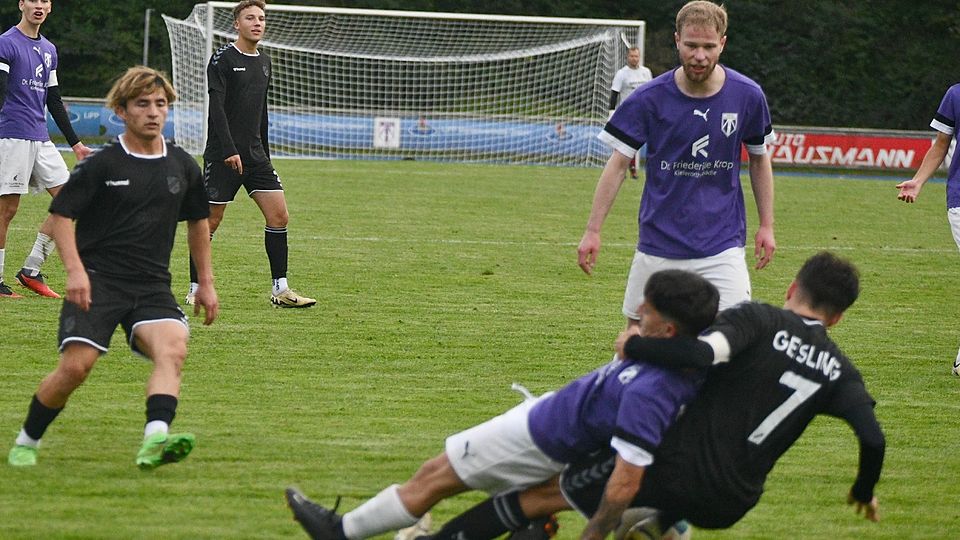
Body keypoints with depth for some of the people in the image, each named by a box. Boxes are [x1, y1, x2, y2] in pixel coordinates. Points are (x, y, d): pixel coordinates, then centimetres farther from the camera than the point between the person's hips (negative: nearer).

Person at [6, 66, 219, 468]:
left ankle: (155, 441, -42)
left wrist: (206, 283, 23)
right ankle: (26, 442, 8)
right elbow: (59, 215, -2)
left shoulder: (183, 167, 9)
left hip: (152, 285, 3)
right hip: (97, 281, -3)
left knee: (173, 348, -25)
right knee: (76, 365, -15)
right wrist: (75, 270, -16)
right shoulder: (101, 165, -4)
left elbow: (198, 222, 25)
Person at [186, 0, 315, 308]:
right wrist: (229, 151, -23)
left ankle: (280, 290, 0)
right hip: (222, 154, -6)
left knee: (279, 215, -3)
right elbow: (216, 107, -15)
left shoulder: (264, 62, 14)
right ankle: (195, 291, 8)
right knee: (210, 221, -2)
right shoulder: (223, 59, -8)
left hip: (254, 154, 6)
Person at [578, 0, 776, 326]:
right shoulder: (650, 98, -8)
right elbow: (618, 164, -3)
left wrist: (766, 225, 10)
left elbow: (759, 160, 11)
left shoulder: (748, 96, -4)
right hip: (658, 243, 0)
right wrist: (593, 231, -6)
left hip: (722, 245, 0)